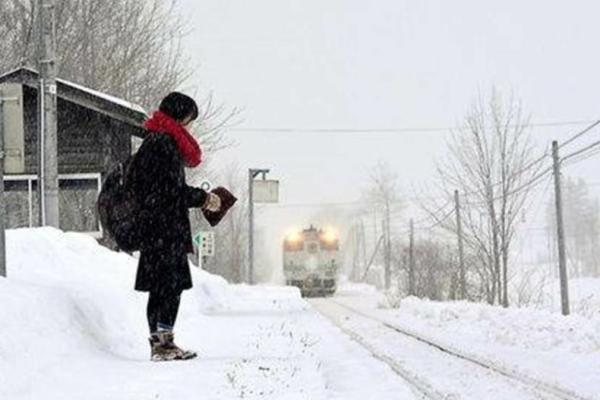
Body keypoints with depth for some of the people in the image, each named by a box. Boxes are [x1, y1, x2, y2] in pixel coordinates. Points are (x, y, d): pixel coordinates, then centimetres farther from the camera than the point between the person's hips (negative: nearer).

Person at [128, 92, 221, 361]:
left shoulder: (152, 142, 19)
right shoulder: (165, 143, -12)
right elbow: (173, 189, -17)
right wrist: (203, 198, -4)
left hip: (152, 226, 10)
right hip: (166, 228, -10)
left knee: (160, 287, 10)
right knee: (172, 284, -9)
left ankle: (158, 343, 12)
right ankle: (164, 341, -10)